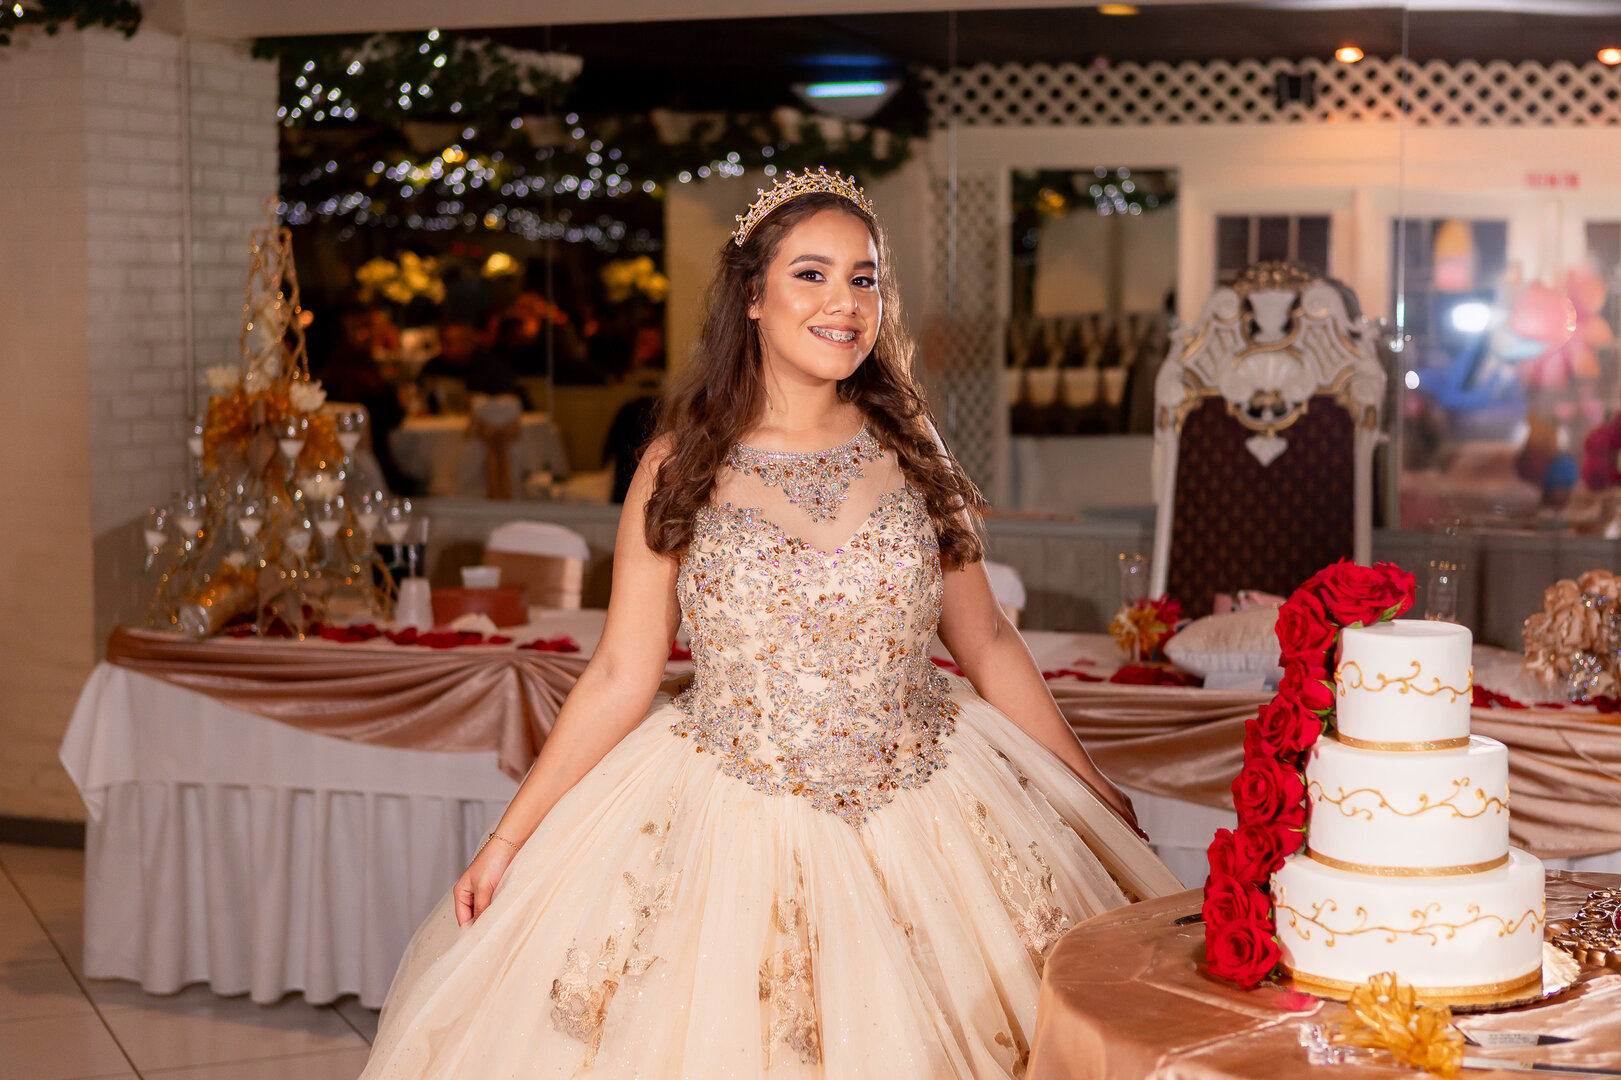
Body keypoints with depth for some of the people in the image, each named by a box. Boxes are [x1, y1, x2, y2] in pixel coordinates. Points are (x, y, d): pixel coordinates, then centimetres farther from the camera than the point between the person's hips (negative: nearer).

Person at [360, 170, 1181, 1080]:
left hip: (921, 822, 2)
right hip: (733, 830, -1)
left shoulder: (910, 453, 3)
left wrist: (1093, 791, 12)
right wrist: (509, 839, -4)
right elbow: (621, 677, -2)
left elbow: (987, 642, 9)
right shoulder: (683, 467, -3)